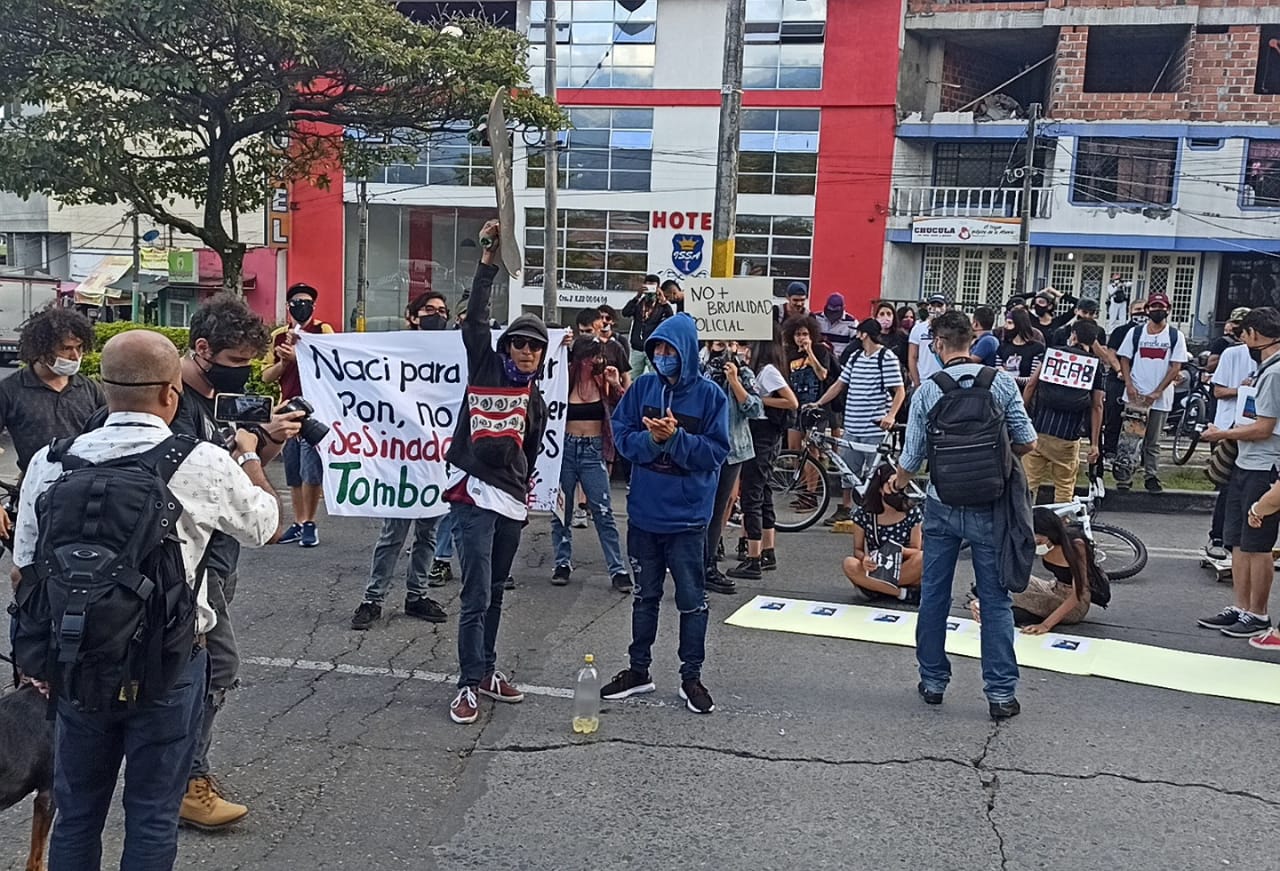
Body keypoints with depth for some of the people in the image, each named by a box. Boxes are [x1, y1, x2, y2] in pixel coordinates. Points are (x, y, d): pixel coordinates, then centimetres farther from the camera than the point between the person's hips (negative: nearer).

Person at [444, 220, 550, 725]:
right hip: (474, 496, -5)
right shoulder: (484, 369, 1)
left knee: (494, 593, 16)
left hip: (511, 502, 6)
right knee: (477, 597, -7)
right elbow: (475, 319, -10)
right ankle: (469, 684, 1)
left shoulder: (536, 401, 14)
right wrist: (488, 263, -15)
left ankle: (486, 670, 28)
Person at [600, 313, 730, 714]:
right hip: (644, 511, 3)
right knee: (645, 595, 17)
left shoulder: (709, 395, -9)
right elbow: (622, 435, 0)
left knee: (692, 599, 7)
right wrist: (650, 439, -18)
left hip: (687, 516, -3)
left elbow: (716, 452, -11)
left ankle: (691, 677, 21)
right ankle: (638, 669, 30)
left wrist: (676, 438, -23)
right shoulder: (643, 387, 0)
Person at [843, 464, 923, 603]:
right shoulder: (863, 514, -4)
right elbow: (857, 549, 0)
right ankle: (903, 593, -28)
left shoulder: (913, 513, -4)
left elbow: (916, 551, -2)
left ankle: (871, 586, -23)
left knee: (922, 558, -32)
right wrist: (864, 559, -25)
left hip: (902, 570, 0)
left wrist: (901, 550, -26)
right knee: (849, 564, -31)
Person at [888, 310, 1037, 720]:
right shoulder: (1001, 382, -7)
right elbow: (1027, 443, -4)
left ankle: (933, 681, 23)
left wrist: (897, 482, 20)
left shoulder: (926, 391, -6)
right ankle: (1001, 693, 8)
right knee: (995, 601, 6)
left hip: (942, 508, 0)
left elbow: (912, 459, -2)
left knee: (933, 597, 14)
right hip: (989, 509, 0)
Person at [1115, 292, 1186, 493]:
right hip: (1135, 394, 0)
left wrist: (1157, 392, -10)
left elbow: (1176, 367, -2)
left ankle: (1152, 477, 15)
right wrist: (1129, 385, -8)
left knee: (1153, 442, 8)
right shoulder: (1135, 333, 6)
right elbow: (1124, 359, 7)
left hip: (1161, 397, 0)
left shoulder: (1175, 336, 2)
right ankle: (1124, 477, 3)